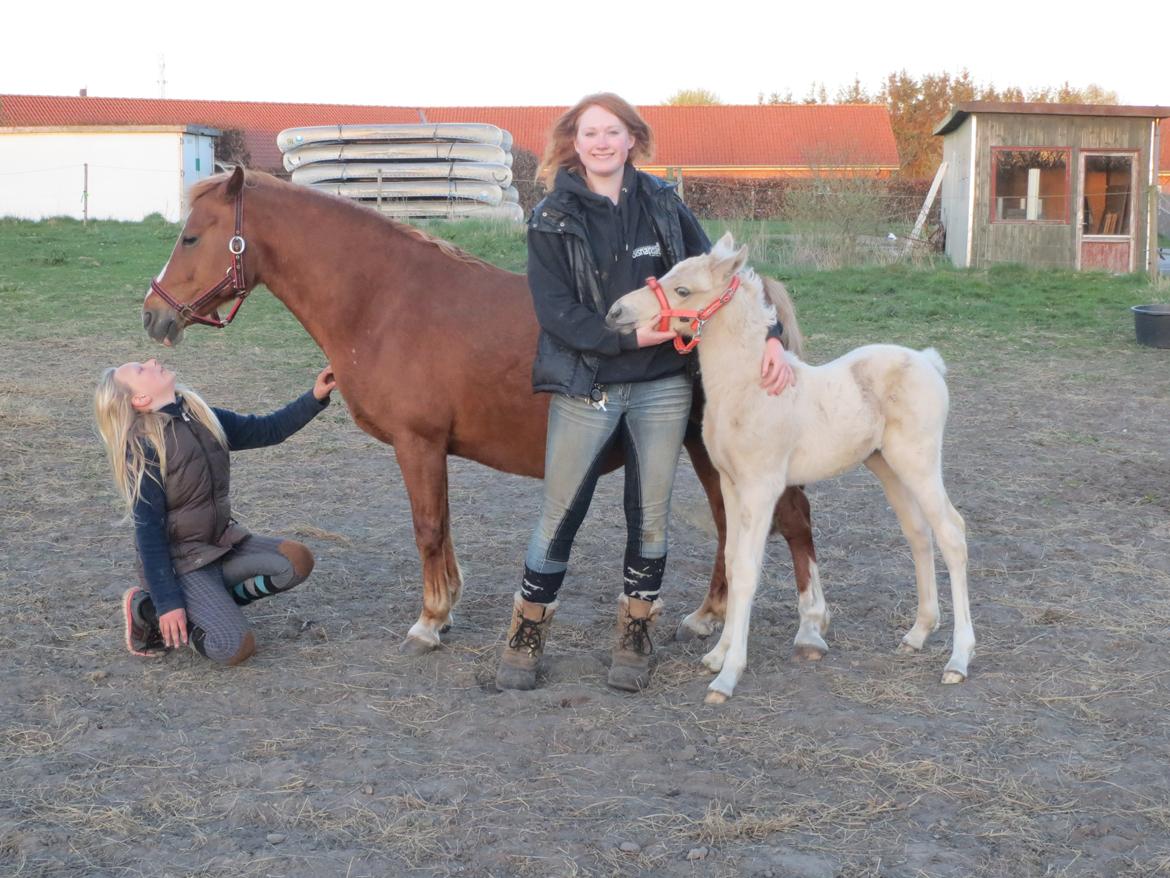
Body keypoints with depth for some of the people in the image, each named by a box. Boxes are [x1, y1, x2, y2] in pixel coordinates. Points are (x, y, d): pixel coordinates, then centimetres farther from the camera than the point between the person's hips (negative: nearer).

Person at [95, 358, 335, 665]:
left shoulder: (204, 418, 2)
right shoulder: (141, 446, -18)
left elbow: (266, 430, 11)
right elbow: (148, 531, -18)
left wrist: (315, 397, -2)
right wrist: (167, 602, -20)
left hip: (224, 542, 7)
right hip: (179, 560, -7)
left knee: (298, 561, -12)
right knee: (235, 647, -20)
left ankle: (211, 603, 2)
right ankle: (147, 607, 2)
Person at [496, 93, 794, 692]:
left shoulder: (663, 205, 4)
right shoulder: (552, 220, -4)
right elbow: (557, 312, -12)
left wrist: (769, 335, -7)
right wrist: (630, 336, -22)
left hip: (662, 386, 2)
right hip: (585, 388, -2)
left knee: (650, 517, 9)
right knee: (558, 515, 5)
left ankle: (635, 636, 25)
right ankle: (526, 634, 21)